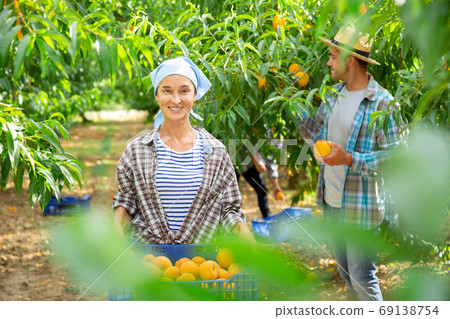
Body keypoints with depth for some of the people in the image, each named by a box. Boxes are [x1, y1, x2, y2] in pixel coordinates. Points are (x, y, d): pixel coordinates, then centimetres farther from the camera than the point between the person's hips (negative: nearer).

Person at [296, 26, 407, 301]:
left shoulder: (382, 102, -17)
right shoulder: (334, 94, 7)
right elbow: (315, 132, 17)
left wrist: (349, 159, -25)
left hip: (361, 208, -8)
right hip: (331, 201, 8)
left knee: (362, 277, -2)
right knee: (345, 270, 20)